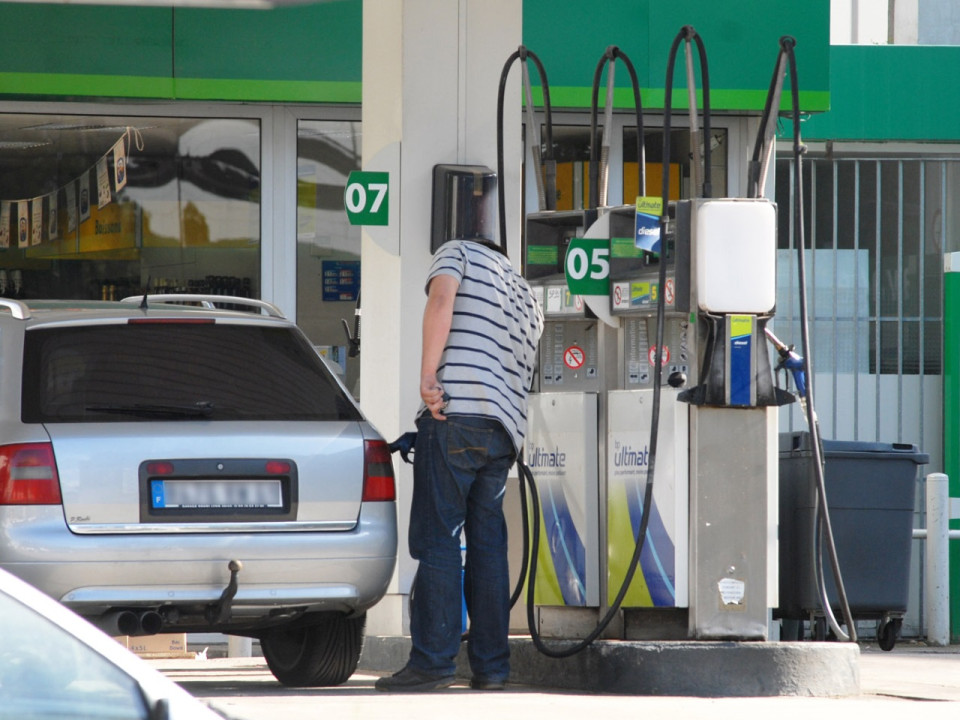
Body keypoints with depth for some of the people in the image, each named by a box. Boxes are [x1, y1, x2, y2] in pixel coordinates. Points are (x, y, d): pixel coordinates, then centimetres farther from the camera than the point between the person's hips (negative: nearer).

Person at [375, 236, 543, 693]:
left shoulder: (458, 252, 12)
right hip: (505, 430, 6)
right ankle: (491, 665, 6)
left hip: (455, 412, -6)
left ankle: (432, 661, -11)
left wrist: (428, 376, -13)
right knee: (487, 543, 9)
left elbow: (441, 300, -9)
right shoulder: (527, 298, 29)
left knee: (437, 538, -6)